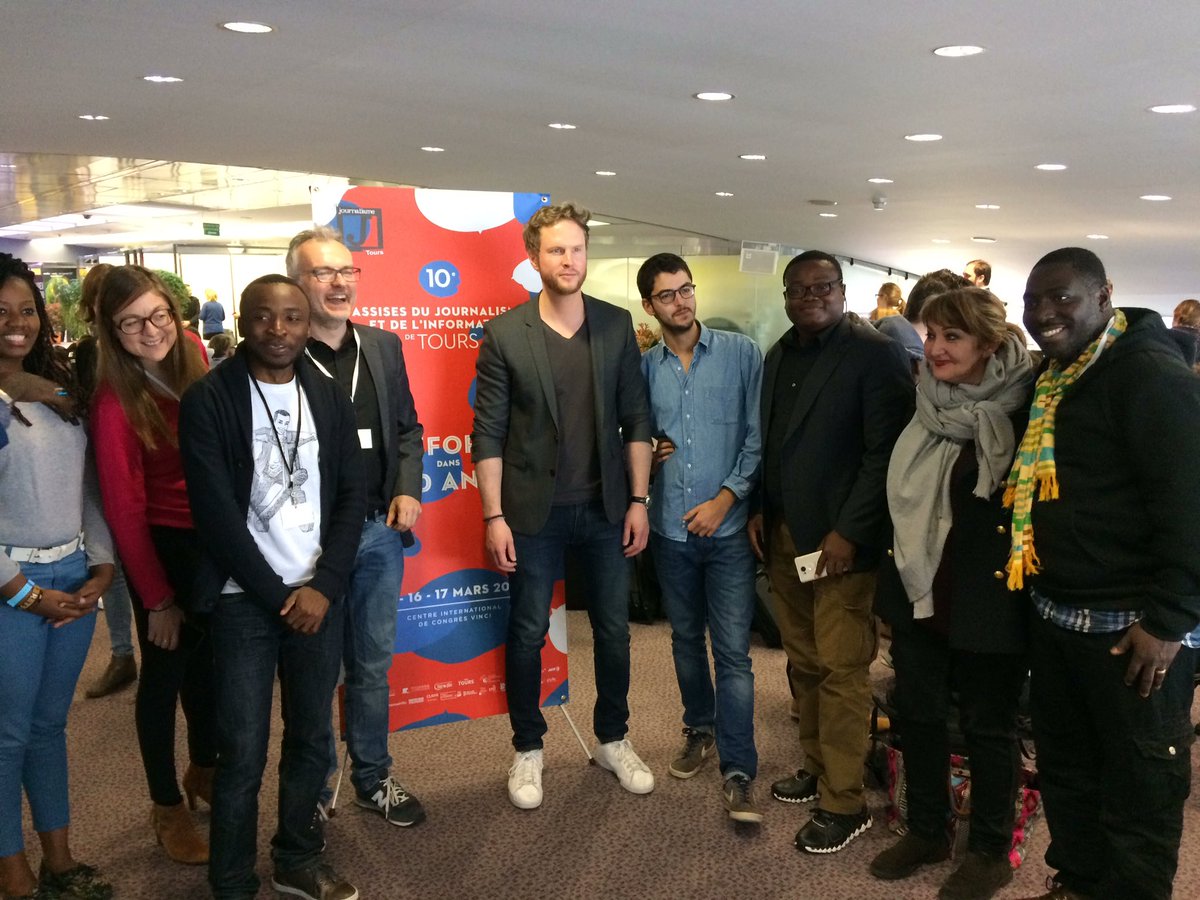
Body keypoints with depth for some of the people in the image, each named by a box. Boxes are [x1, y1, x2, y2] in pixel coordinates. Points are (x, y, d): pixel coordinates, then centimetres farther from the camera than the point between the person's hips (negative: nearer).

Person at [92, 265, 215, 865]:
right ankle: (167, 806, 28)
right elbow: (124, 507, -15)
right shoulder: (116, 402, -19)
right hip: (163, 545, -5)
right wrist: (156, 599, -11)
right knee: (165, 670, 9)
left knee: (207, 659, 20)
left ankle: (203, 770, 43)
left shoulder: (192, 355, -5)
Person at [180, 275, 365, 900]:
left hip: (318, 596, 4)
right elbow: (217, 513, -10)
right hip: (245, 600, -4)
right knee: (242, 752, 1)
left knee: (312, 739, 11)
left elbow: (351, 497, 5)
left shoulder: (329, 398, 7)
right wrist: (276, 596, -9)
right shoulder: (208, 400, -6)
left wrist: (322, 588, -6)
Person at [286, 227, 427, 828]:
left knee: (373, 663, 17)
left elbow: (407, 428, 14)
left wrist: (408, 490, 1)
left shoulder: (383, 346, 6)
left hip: (380, 530, 5)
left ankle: (373, 778, 33)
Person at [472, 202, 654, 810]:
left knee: (613, 630, 12)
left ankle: (613, 740, 32)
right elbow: (488, 433, -6)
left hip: (606, 507, 3)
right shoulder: (504, 334, -6)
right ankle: (527, 749, 28)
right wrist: (494, 516, -9)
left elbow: (636, 419, 4)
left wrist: (638, 499, 0)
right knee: (527, 633, 9)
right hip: (534, 510, -2)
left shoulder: (617, 326, 1)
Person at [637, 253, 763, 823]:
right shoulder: (644, 368, 5)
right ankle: (700, 729, 38)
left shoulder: (741, 354, -2)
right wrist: (646, 457, -7)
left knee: (732, 651, -4)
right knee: (686, 638, 18)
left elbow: (757, 436, -5)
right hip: (670, 528, 3)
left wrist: (724, 499, -11)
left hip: (728, 526, -3)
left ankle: (738, 772, 4)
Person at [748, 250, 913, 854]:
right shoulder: (778, 357, 14)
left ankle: (844, 803, 9)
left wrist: (848, 532, -16)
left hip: (840, 541, -6)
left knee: (840, 670, -2)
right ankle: (816, 768, 28)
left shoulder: (874, 354, -8)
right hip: (783, 537, 6)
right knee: (803, 664, 13)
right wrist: (760, 510, 8)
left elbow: (886, 452, -13)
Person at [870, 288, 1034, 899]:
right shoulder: (922, 405, 3)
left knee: (987, 725, 10)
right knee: (917, 712, 14)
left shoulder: (1022, 409, -13)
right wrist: (889, 585, 12)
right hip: (916, 588, 5)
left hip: (987, 598, -5)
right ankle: (925, 831, 34)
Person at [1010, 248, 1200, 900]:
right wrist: (1038, 593, 14)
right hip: (1053, 617, 8)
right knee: (1064, 770, 20)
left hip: (1131, 628, -8)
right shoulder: (1051, 380, 12)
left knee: (1139, 791, 7)